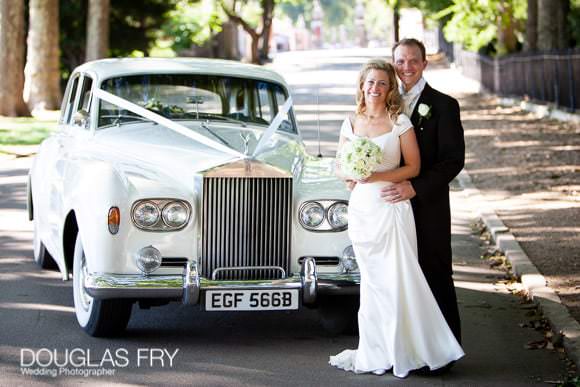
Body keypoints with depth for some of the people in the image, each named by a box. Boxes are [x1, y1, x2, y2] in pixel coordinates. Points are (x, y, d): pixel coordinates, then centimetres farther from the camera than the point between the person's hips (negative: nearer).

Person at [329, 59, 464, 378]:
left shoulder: (400, 123, -2)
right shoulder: (350, 124, 9)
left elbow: (413, 166, -5)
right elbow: (339, 168, 13)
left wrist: (378, 176, -16)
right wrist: (351, 174, -8)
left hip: (392, 206, -4)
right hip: (361, 208, 4)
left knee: (396, 278, -6)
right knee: (371, 280, 9)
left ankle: (402, 350, 3)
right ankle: (377, 353, 15)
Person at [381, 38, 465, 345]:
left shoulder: (443, 105, -5)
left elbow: (454, 159, -11)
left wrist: (415, 187, -21)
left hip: (428, 208, -4)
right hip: (391, 206, 4)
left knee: (435, 279, 2)